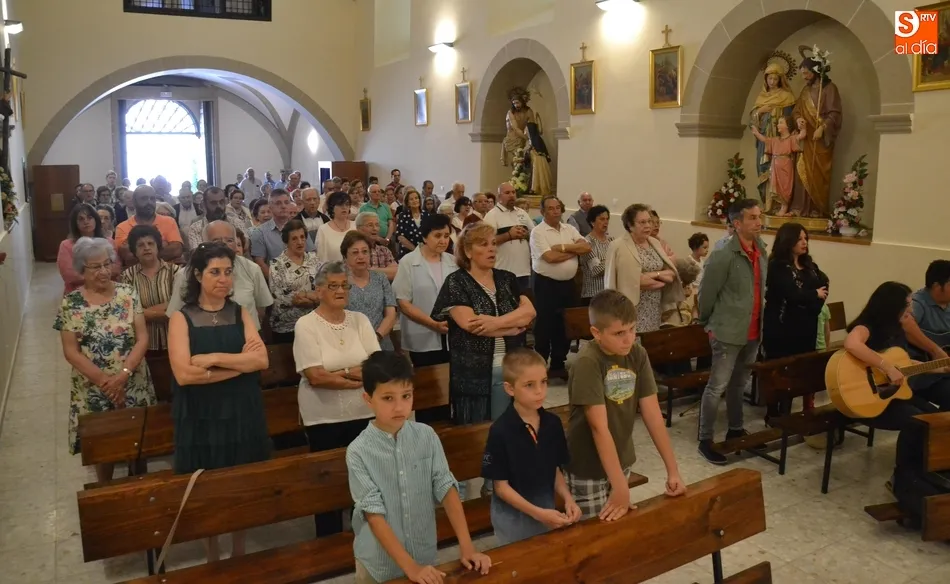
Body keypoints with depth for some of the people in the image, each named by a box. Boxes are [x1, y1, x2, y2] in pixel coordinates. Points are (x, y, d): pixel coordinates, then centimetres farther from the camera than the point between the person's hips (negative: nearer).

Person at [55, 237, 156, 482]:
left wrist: (123, 375, -17)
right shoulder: (71, 303, -6)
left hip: (133, 385, 1)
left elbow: (142, 338, -6)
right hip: (93, 389, -1)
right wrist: (104, 381, -16)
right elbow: (70, 351, -7)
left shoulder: (127, 294, -3)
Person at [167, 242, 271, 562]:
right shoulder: (181, 318, -5)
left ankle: (238, 552, 33)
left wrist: (213, 359, -19)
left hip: (242, 412, 2)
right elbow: (183, 373, -17)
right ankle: (212, 557, 30)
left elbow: (261, 360, -10)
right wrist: (239, 362, -15)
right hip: (201, 416, -2)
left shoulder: (241, 314, 4)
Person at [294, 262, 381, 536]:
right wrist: (360, 375, -12)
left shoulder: (359, 320, 5)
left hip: (363, 413, 3)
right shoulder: (306, 324, -7)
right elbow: (315, 377, -17)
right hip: (324, 417, -3)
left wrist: (341, 372, -16)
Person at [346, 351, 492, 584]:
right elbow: (373, 514, -18)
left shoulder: (427, 437, -8)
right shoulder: (359, 451, -17)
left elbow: (447, 488, -7)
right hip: (380, 563, -2)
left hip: (425, 554, 3)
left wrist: (466, 547, -13)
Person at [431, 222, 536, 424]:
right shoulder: (456, 282, -4)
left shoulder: (507, 278, 10)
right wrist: (514, 327, -9)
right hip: (473, 373, -4)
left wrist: (497, 322, -19)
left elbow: (529, 311, -3)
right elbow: (470, 324, -17)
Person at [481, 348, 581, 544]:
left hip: (548, 511, 5)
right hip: (512, 517, -4)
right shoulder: (500, 430, -21)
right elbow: (500, 485, -16)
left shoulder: (553, 423, -6)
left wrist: (568, 499, -10)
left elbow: (555, 470, 5)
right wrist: (537, 513, -21)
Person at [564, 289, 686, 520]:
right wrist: (620, 486, -28)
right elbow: (599, 427, -27)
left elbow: (652, 414, -6)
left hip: (621, 461, 6)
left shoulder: (638, 355, -7)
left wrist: (672, 470, -9)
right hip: (587, 469, -5)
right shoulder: (587, 363, -25)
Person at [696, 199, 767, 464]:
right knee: (717, 386, 0)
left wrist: (761, 318, 16)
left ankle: (735, 429, 35)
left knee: (740, 383, 20)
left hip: (753, 331, 7)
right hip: (728, 332, -7)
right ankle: (705, 440, 9)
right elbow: (707, 292, -11)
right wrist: (709, 324, -2)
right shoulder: (723, 255, -18)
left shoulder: (762, 251, 6)